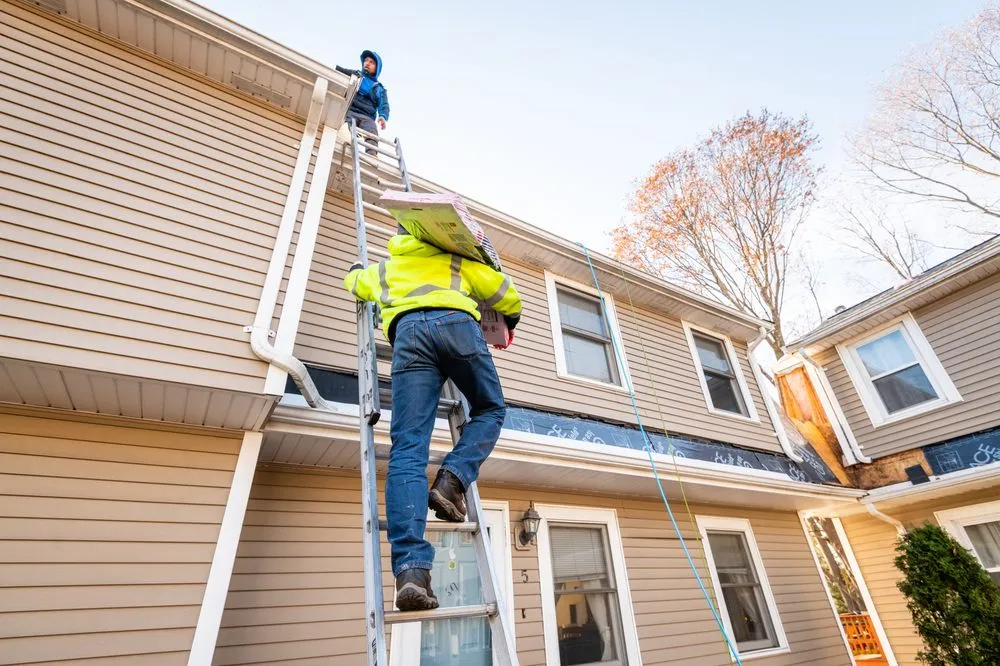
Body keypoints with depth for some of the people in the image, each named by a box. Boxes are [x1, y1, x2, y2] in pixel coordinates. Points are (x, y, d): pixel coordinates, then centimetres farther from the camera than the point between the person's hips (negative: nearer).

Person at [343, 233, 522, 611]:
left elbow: (353, 280, 58)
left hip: (408, 330, 1)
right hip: (457, 322, 0)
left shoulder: (384, 268, 39)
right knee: (490, 410, 19)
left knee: (407, 449, -8)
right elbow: (505, 294, 32)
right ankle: (452, 480, -6)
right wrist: (511, 320, 53)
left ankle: (411, 569, -22)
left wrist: (359, 269, 81)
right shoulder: (455, 260, 37)